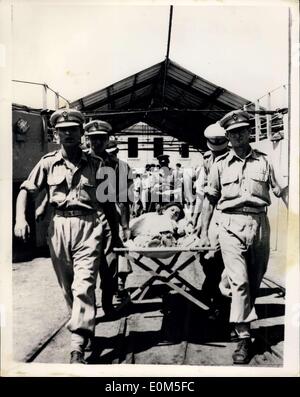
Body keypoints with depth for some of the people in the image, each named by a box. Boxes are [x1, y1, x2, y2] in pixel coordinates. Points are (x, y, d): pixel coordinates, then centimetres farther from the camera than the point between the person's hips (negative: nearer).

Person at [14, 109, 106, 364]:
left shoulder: (94, 163, 5)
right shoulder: (48, 162, 6)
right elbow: (26, 190, 8)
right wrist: (20, 217, -7)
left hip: (88, 225, -2)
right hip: (59, 225, 2)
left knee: (84, 285, -10)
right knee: (67, 285, 15)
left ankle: (78, 348, -6)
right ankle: (82, 321, 40)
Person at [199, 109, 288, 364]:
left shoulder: (263, 161, 7)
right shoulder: (220, 164, 5)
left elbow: (282, 191, 8)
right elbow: (210, 199, 8)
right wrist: (204, 230, 5)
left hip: (259, 223, 2)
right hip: (231, 225, -2)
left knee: (255, 279, 13)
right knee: (239, 281, -6)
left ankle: (245, 317, 37)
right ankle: (244, 338, 3)